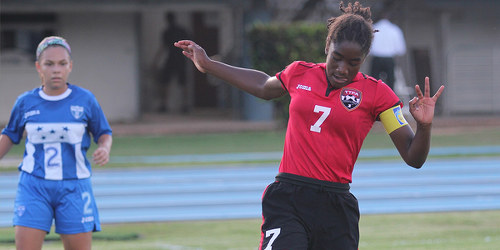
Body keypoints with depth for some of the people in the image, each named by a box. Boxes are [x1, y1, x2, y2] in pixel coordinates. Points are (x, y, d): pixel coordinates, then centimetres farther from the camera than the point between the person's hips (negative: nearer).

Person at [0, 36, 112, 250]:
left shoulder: (85, 100, -1)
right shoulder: (25, 102, 2)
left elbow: (104, 134, 8)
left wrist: (104, 149, -14)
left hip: (73, 188, 0)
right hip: (33, 186, 0)